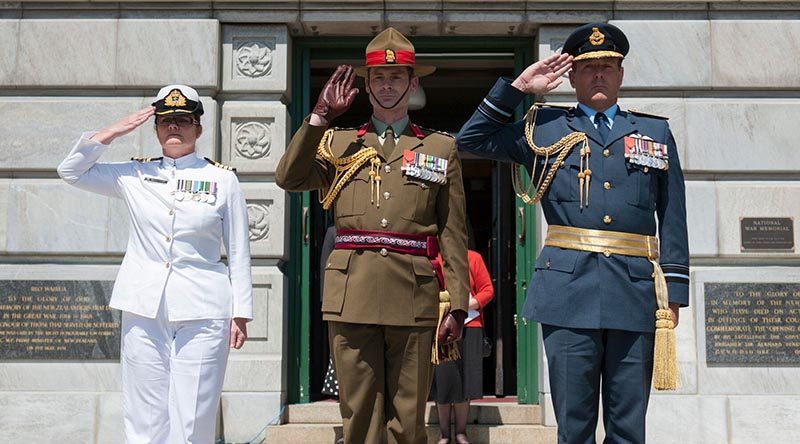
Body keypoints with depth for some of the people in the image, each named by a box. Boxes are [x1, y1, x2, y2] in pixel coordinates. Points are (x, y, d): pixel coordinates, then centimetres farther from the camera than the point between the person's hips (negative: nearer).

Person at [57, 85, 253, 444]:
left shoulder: (223, 179, 6)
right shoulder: (135, 175, 12)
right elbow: (71, 171, 14)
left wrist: (240, 313, 0)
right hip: (144, 310, 2)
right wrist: (113, 132, 5)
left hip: (202, 312, -2)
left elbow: (238, 253, 5)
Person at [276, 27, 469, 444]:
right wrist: (320, 116, -4)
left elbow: (453, 235, 7)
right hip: (352, 295, 1)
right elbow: (289, 178, -3)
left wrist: (456, 305, -1)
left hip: (413, 297, 0)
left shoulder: (441, 148, 11)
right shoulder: (339, 143, 14)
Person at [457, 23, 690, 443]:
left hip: (636, 293, 1)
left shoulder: (657, 133, 16)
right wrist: (518, 87, 8)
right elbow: (471, 139, 14)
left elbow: (673, 221, 11)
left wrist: (673, 293, 4)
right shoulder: (544, 128, 14)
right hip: (568, 288, -1)